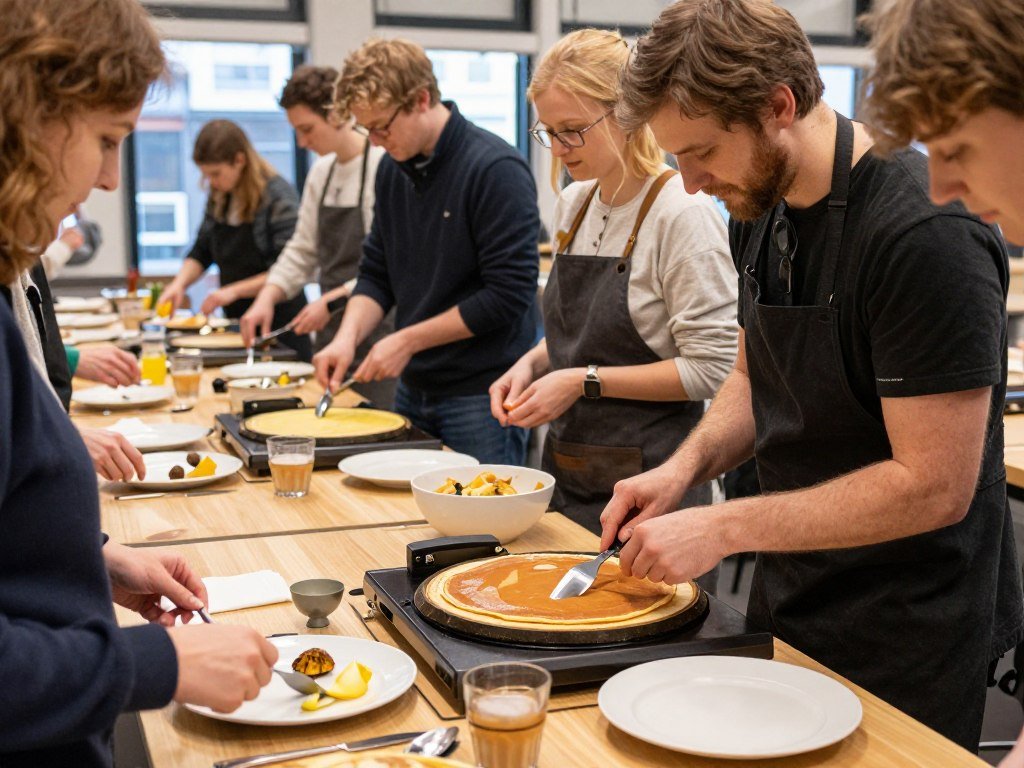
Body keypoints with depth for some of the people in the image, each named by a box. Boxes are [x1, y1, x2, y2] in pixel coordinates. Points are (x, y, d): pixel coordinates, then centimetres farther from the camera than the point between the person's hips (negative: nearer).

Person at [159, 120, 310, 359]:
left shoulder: (278, 197, -14)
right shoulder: (218, 198, 8)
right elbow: (201, 252, 16)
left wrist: (234, 290, -21)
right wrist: (180, 283, -3)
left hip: (279, 322, -6)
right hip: (236, 321, 6)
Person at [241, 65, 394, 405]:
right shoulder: (321, 172, 12)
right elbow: (302, 250, 16)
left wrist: (332, 301, -18)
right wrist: (266, 298, 1)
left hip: (377, 332, -7)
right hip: (330, 332, 8)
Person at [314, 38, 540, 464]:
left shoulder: (496, 169, -16)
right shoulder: (393, 169, 7)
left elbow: (509, 294, -19)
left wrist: (407, 341, -15)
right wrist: (349, 336, -6)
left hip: (481, 397, -7)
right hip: (413, 388, 7)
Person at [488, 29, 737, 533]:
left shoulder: (682, 212, -16)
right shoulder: (573, 205, 7)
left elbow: (711, 368, -18)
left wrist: (586, 381, -19)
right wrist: (532, 364, 0)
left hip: (645, 476, -7)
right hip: (567, 465, 7)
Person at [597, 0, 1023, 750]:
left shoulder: (926, 233, -25)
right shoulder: (762, 210, 1)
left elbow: (934, 486, -26)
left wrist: (723, 527, -23)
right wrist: (686, 465, -5)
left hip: (907, 636, -7)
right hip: (788, 604, 8)